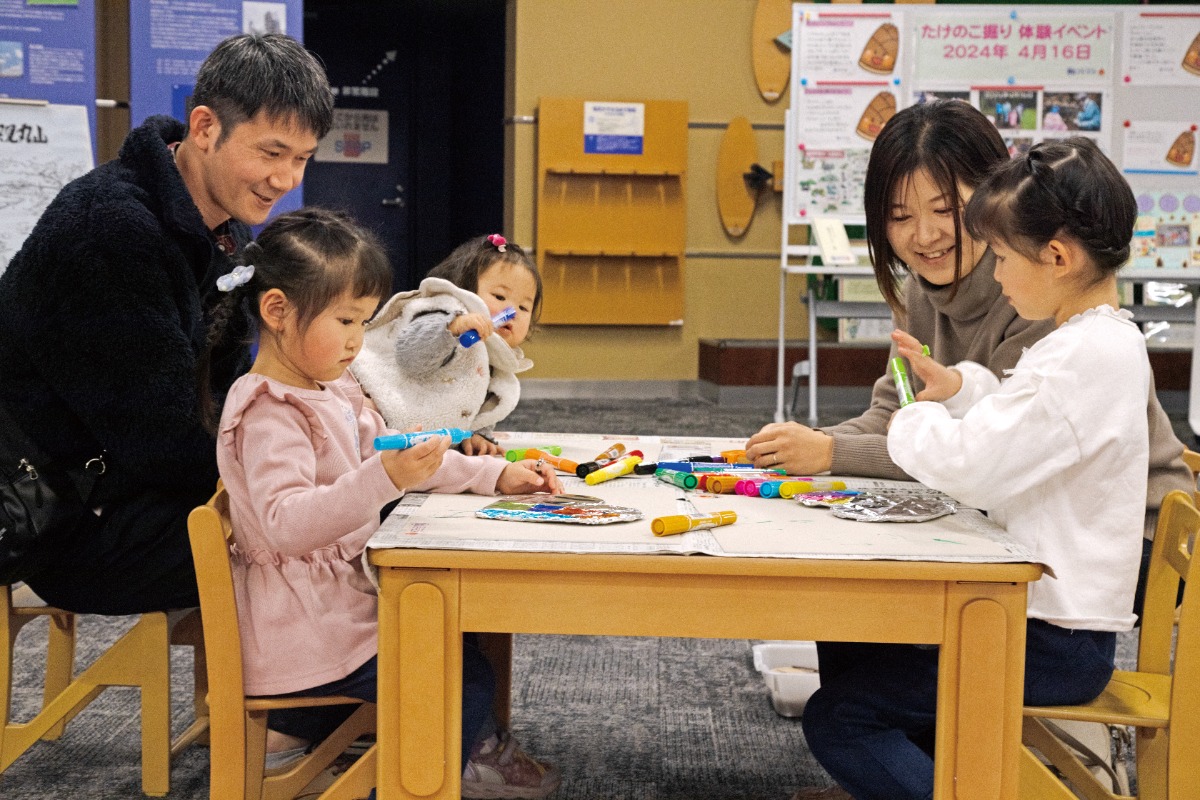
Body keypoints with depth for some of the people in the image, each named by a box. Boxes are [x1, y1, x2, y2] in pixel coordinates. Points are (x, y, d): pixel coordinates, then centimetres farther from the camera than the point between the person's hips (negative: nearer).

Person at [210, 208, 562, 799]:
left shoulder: (333, 392, 10)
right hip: (303, 631, -10)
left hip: (343, 591, 10)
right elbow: (286, 524, -36)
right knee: (466, 678, -6)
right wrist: (385, 478, -48)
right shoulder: (269, 414, -23)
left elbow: (393, 451, 19)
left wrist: (495, 474, 8)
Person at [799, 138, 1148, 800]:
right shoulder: (1108, 339, 10)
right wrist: (957, 387, 6)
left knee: (834, 718, -12)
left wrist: (913, 421, -7)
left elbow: (969, 465, -27)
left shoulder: (1086, 358, -23)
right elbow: (1015, 422, 22)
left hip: (1053, 642, -11)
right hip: (1056, 611, 11)